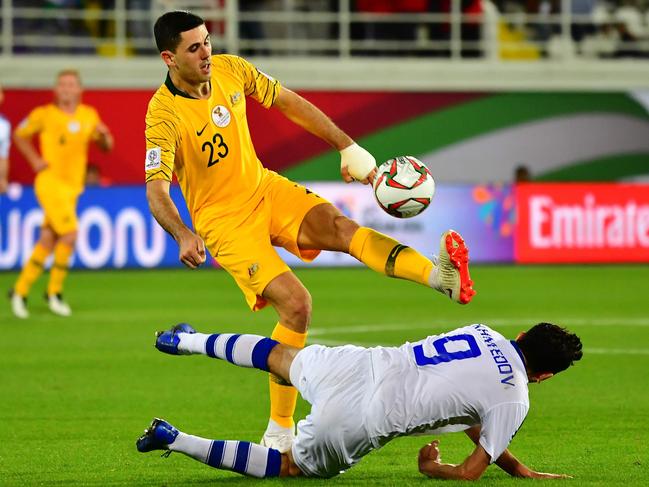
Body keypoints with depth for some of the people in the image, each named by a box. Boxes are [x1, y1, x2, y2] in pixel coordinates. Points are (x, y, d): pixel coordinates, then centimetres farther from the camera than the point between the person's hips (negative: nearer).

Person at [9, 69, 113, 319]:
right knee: (70, 235, -17)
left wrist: (104, 136, -6)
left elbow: (106, 146, 16)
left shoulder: (89, 115, 8)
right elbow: (20, 135, 9)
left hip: (72, 186, 6)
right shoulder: (44, 115, -5)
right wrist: (35, 161, -1)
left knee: (47, 242, 7)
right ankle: (54, 293, -3)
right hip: (50, 183, -6)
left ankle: (20, 291, 18)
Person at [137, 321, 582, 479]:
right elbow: (470, 473, -3)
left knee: (282, 355, 36)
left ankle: (187, 341, 48)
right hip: (357, 425, -5)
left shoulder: (482, 332, 11)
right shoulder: (515, 400, -8)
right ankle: (175, 440, 5)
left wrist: (515, 466, 29)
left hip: (357, 365, 5)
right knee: (289, 466, 19)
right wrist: (432, 468, 20)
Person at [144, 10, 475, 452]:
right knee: (296, 303, -20)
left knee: (337, 224, -25)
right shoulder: (164, 114, -22)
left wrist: (346, 145, 7)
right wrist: (184, 236, -50)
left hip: (263, 188, 5)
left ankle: (442, 275, -48)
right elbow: (156, 190, -31)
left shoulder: (230, 69, -4)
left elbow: (289, 103, 10)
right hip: (223, 218, -5)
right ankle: (279, 433, -10)